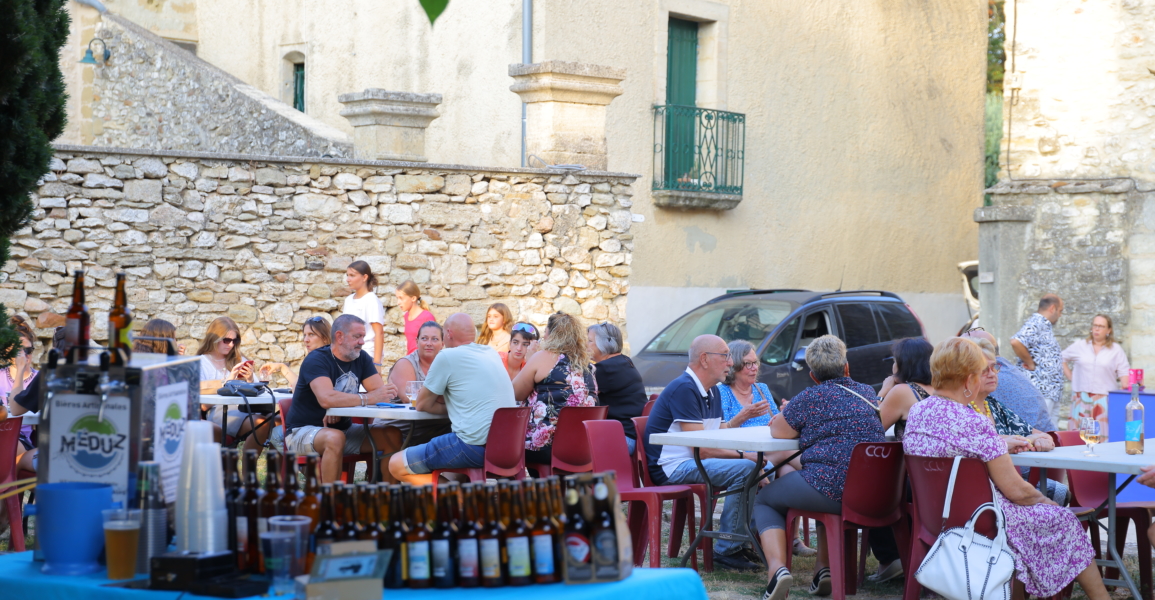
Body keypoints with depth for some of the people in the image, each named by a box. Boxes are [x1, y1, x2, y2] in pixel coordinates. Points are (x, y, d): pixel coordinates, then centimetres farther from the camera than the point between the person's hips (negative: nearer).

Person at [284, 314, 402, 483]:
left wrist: (342, 404, -23)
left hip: (343, 428, 7)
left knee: (393, 436, -11)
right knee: (335, 438, -39)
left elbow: (380, 392, -8)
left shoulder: (362, 358, 4)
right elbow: (326, 398, -33)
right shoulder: (316, 360, -16)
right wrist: (368, 398, -33)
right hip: (304, 430, -7)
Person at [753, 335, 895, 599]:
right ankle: (823, 568, 25)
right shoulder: (867, 393, 17)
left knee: (764, 500, 19)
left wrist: (786, 417, 25)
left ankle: (777, 568, -8)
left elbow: (778, 431, 5)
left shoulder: (811, 398, -2)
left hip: (829, 490, -6)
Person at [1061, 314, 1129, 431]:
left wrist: (1124, 388, -9)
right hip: (1081, 398, 2)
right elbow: (1061, 359, 18)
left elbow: (1124, 372, 5)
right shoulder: (1080, 346, 11)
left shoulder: (1116, 350, 8)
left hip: (1104, 398, -1)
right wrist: (1070, 376, 8)